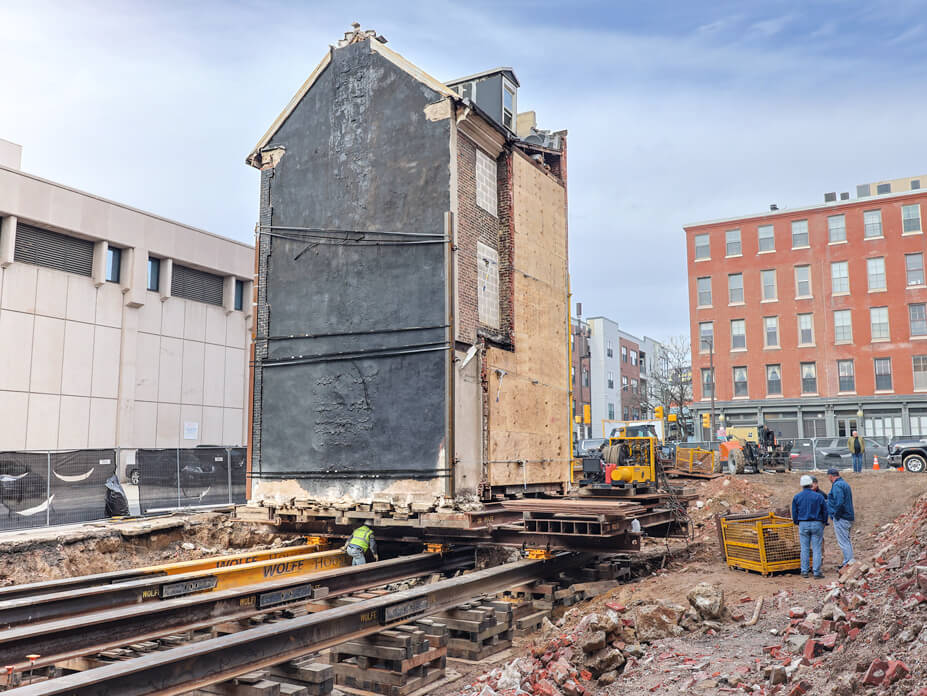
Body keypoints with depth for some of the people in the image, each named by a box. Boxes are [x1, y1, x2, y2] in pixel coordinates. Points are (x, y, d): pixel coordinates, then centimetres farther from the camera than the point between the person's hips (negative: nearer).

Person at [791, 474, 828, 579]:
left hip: (803, 525, 2)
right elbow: (825, 511, 0)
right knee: (817, 549, 1)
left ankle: (804, 571, 9)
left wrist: (797, 523, 19)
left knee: (804, 549, 8)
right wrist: (823, 522, 14)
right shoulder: (818, 496, -4)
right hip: (817, 524, -2)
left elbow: (794, 513, 5)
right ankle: (817, 572, -1)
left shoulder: (796, 497, 1)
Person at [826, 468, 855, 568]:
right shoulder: (845, 484, 16)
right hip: (849, 517, 10)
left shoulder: (836, 485, -15)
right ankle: (848, 562, 21)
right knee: (847, 540, 16)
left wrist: (836, 515, -15)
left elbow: (839, 502, -26)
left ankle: (849, 562, -8)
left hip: (841, 518, -10)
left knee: (843, 542, -7)